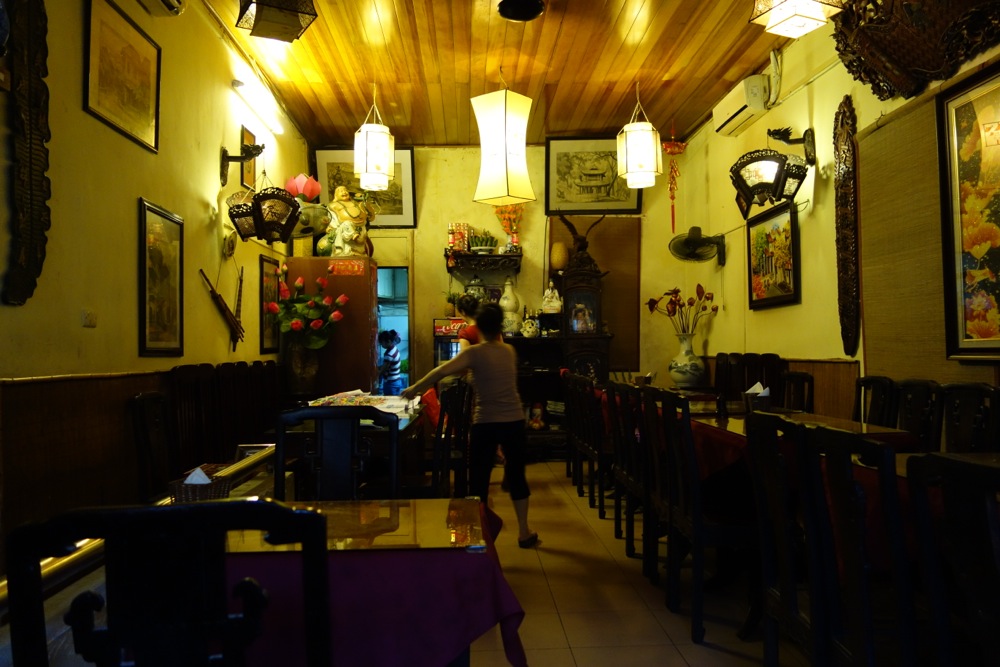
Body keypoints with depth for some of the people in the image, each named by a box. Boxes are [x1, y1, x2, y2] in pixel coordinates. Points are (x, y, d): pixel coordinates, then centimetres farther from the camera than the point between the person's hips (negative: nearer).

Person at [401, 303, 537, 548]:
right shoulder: (510, 351, 6)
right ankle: (524, 532, 26)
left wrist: (414, 389, -1)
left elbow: (441, 372, -11)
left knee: (479, 480, 6)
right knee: (516, 475, 17)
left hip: (485, 424, -4)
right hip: (514, 422, 4)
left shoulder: (474, 352, -8)